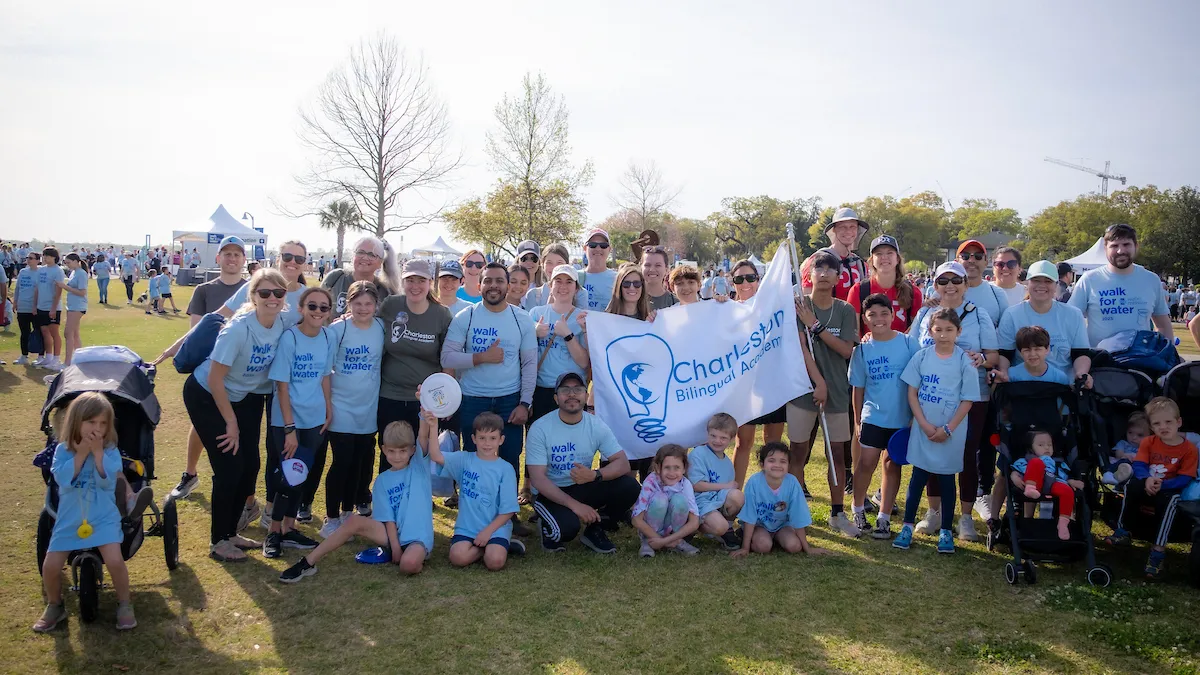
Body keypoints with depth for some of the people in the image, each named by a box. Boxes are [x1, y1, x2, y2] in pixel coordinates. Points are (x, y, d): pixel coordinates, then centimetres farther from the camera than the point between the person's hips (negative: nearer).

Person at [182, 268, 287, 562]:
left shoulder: (283, 326, -14)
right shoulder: (239, 328, -29)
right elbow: (215, 378, -24)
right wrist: (231, 423, -16)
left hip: (244, 397, 6)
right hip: (206, 396, -6)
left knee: (250, 466, 5)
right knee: (230, 467, -8)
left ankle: (230, 532, 24)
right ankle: (218, 541, 9)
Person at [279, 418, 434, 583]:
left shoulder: (419, 466, 0)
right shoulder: (383, 481, 6)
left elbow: (424, 436, -16)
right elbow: (388, 517, -2)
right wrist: (395, 546, -14)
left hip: (417, 537, -3)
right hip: (394, 534, 4)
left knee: (409, 564, -37)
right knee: (355, 521, -18)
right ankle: (308, 562, -10)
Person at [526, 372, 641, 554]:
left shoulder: (596, 425, -6)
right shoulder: (540, 428, -16)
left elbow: (622, 463, -12)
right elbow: (538, 479, -20)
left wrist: (595, 475, -33)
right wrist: (574, 504, -30)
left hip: (583, 488, 4)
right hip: (551, 493, -4)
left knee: (629, 487, -19)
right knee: (567, 527, -35)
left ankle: (594, 531, 5)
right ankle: (549, 527, 4)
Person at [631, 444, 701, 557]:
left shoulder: (685, 484, -18)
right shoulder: (651, 482, -23)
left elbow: (694, 522, -21)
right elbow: (637, 520, -23)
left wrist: (665, 540, -27)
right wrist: (660, 540, -24)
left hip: (675, 531, 2)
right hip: (650, 530, -2)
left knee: (679, 499, -28)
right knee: (660, 499, -31)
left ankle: (678, 542, -8)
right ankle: (647, 542, -12)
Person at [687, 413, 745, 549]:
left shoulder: (728, 462, 18)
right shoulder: (698, 454, -5)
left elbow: (733, 488, 18)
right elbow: (696, 485, -12)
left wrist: (735, 487, -6)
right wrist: (726, 486, -9)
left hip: (721, 500, 7)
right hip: (701, 500, -7)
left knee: (738, 496, -28)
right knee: (720, 527, -35)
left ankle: (727, 529, -1)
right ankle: (698, 526, 1)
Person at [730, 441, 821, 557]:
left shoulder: (792, 483, -22)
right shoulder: (754, 482, -26)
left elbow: (798, 519, -12)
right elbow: (749, 518, -18)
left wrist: (807, 548, -6)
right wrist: (745, 548, -16)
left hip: (782, 524, 2)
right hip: (759, 524, -2)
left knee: (794, 546, -22)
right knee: (763, 546, -28)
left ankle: (776, 538, 9)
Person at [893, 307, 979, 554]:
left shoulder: (964, 361, -6)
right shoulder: (922, 356, -1)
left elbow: (967, 400, -4)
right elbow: (912, 392, 0)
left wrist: (947, 429, -11)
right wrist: (925, 425, -8)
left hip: (951, 432, -1)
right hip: (922, 429, 1)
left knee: (947, 479, 9)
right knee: (918, 477, 8)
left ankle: (946, 531, 20)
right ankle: (907, 527, 17)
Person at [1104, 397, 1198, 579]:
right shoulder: (1148, 442, 4)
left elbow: (1185, 479, -13)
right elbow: (1138, 465, -5)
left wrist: (1161, 484, -27)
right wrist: (1147, 479, -28)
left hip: (1169, 490, -3)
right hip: (1146, 488, 3)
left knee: (1170, 499, -36)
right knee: (1132, 484, -29)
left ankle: (1158, 550, -36)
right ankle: (1121, 532, -21)